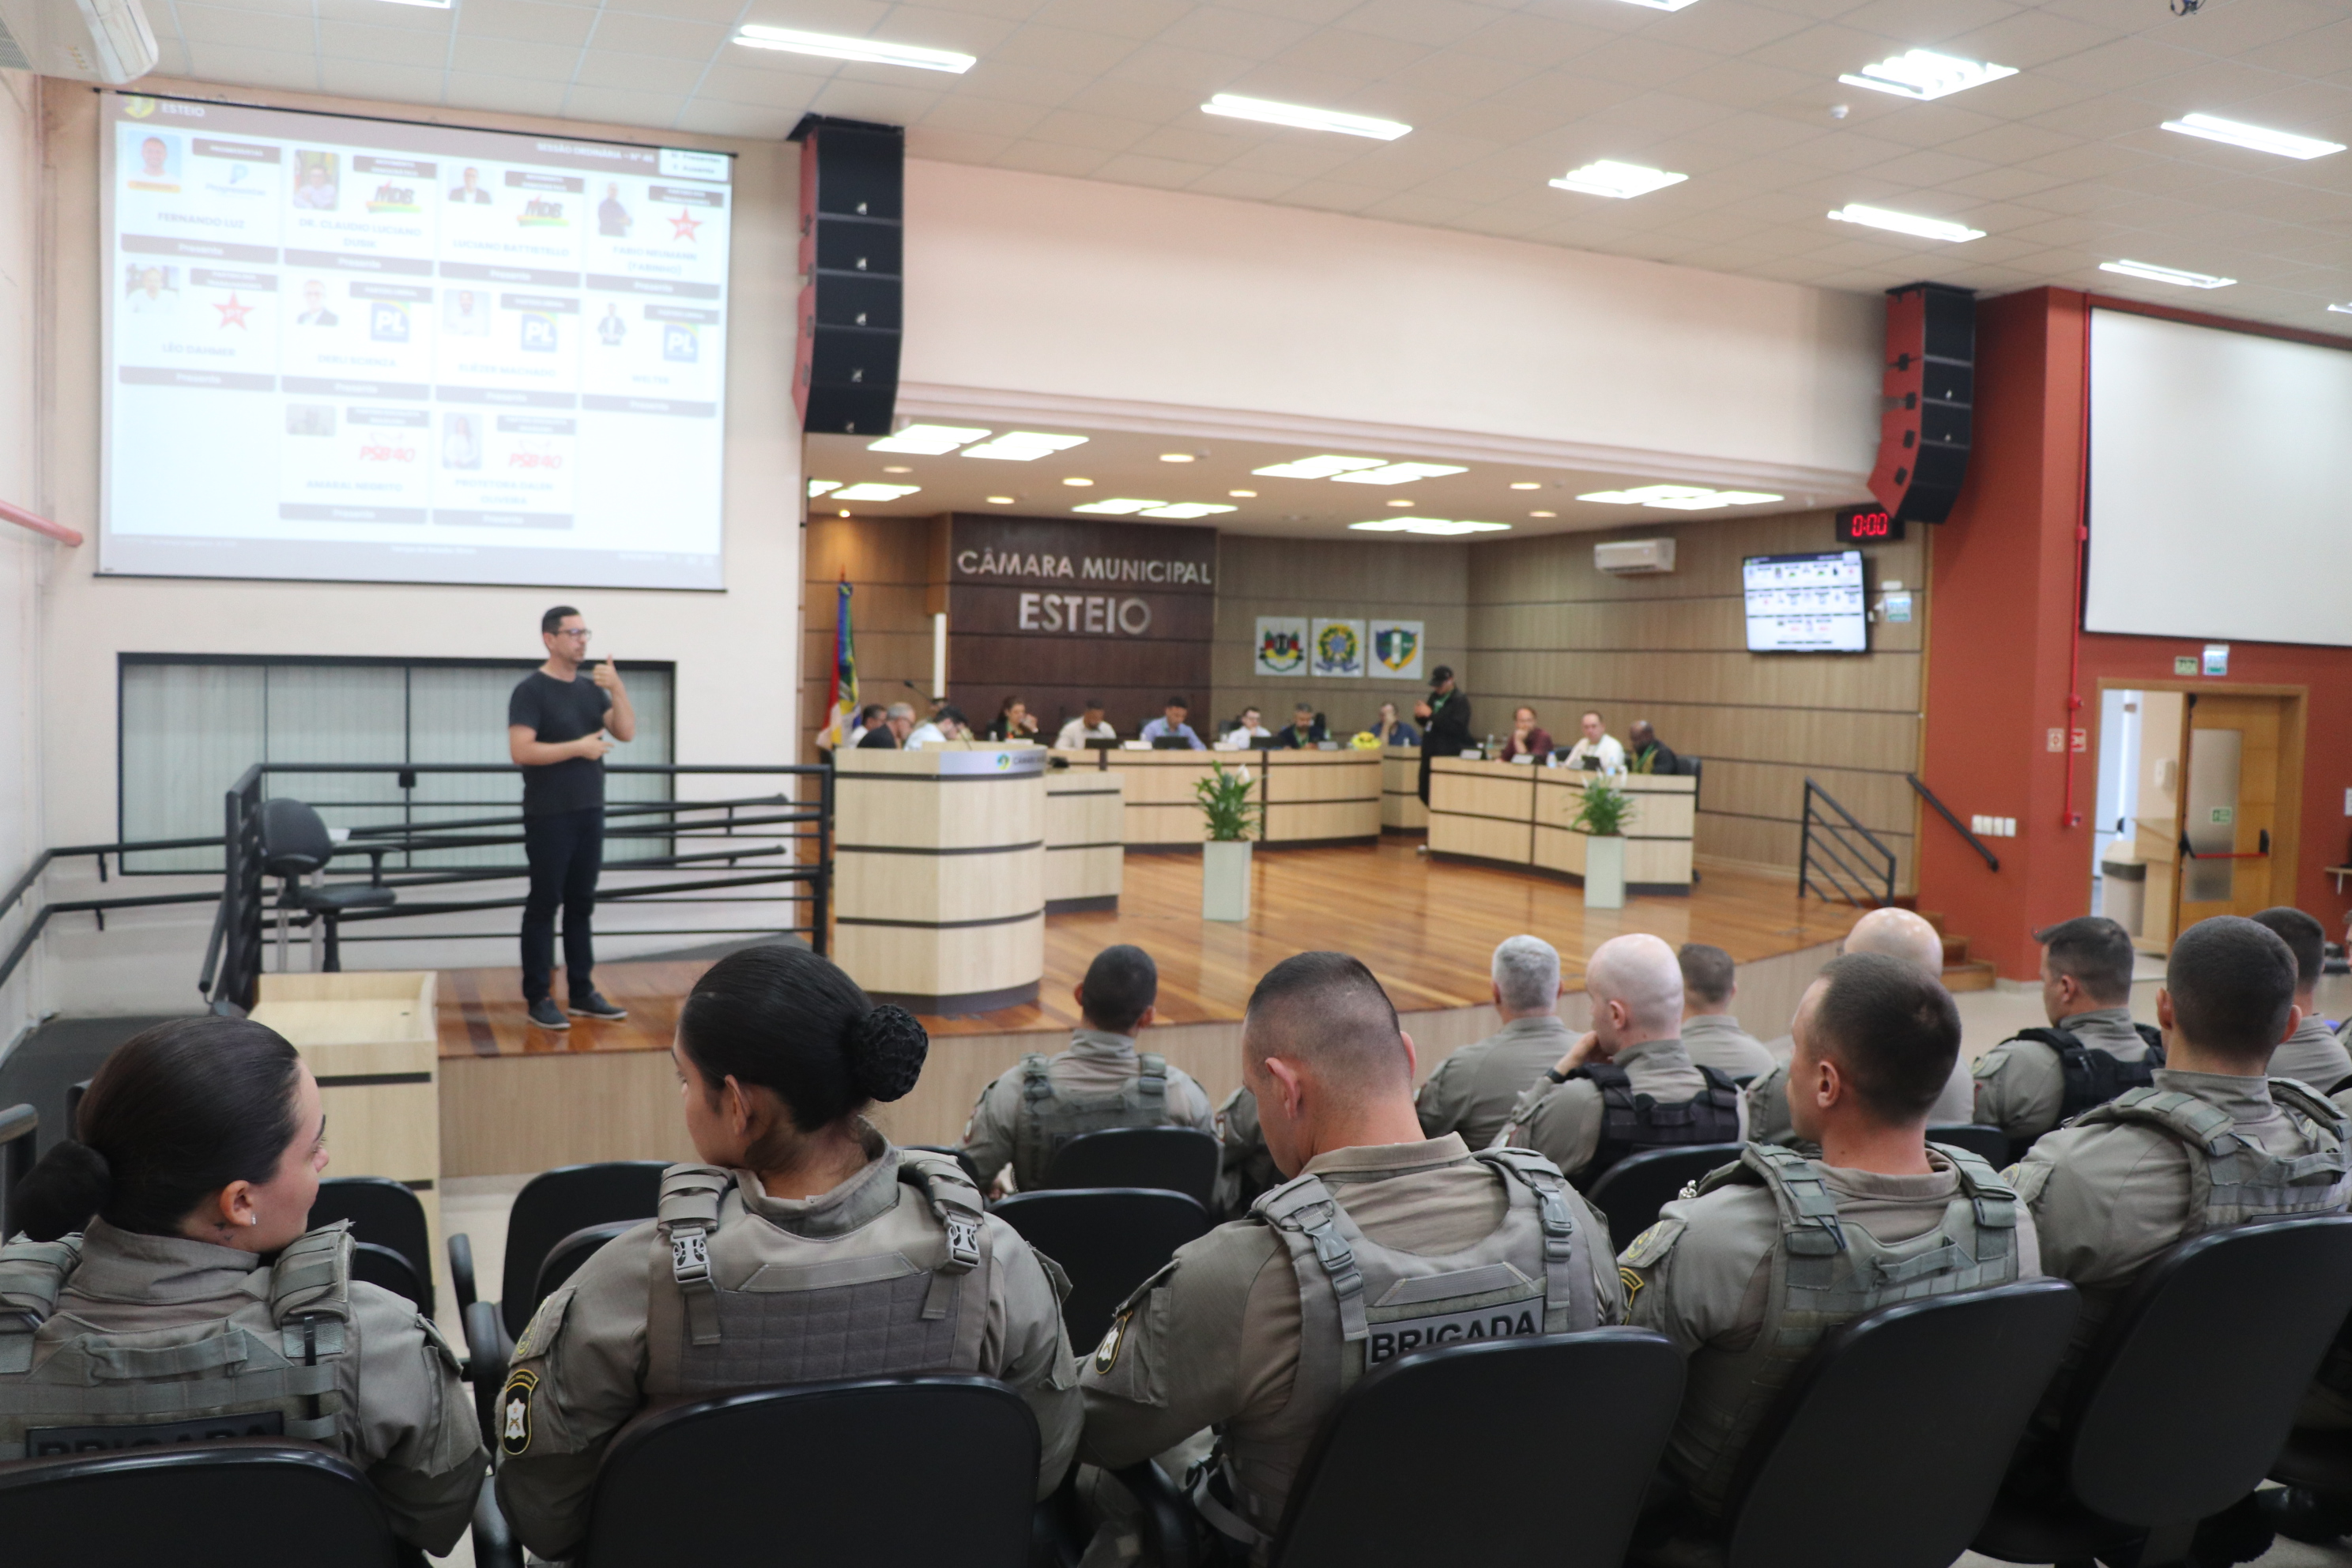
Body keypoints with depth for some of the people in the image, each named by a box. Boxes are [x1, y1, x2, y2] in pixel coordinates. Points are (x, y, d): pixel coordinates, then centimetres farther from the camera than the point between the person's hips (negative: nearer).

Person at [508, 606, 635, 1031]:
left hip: (589, 813, 6)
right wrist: (579, 747, -17)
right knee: (544, 905, 0)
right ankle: (539, 999, 5)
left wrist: (618, 688, -10)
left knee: (581, 904, 11)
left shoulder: (591, 688, 11)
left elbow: (626, 732, 2)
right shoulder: (531, 691, -9)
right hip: (549, 817, -6)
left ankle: (582, 993, 18)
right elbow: (521, 751, -19)